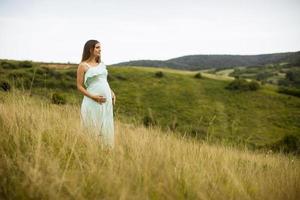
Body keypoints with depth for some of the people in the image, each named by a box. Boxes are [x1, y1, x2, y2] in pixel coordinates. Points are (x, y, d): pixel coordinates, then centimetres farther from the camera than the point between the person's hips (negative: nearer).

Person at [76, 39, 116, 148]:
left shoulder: (101, 64, 13)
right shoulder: (83, 66, -3)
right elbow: (79, 86, -5)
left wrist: (112, 93, 6)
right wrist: (93, 96, -15)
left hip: (106, 101, 6)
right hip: (93, 102, -6)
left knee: (106, 127, 10)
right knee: (93, 129, 2)